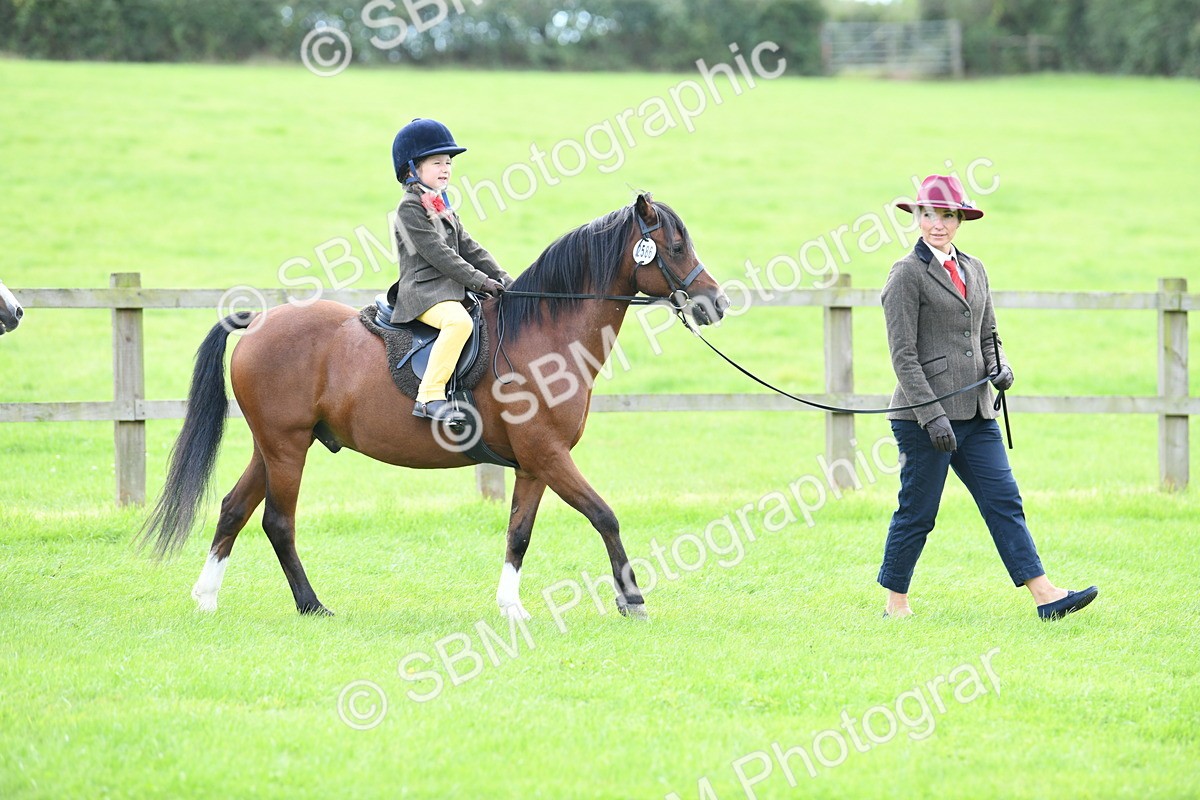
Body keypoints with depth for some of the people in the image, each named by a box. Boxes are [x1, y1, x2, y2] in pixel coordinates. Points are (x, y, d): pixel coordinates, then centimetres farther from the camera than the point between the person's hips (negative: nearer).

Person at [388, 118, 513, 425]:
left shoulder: (442, 206, 20)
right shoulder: (410, 208, -9)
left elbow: (467, 246, 19)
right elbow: (438, 254, -16)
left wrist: (500, 277, 5)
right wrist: (480, 282, -18)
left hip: (451, 290, 10)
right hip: (423, 293, -10)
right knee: (458, 320, -36)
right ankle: (429, 397, -38)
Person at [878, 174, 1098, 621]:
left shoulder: (973, 270, 15)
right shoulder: (907, 274, -7)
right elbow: (903, 356, -12)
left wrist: (1000, 367, 0)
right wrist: (933, 415, -19)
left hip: (975, 414, 7)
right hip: (925, 416, -7)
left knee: (1004, 502, 0)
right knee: (917, 513, 0)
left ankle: (1045, 596, -4)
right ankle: (895, 605, 12)